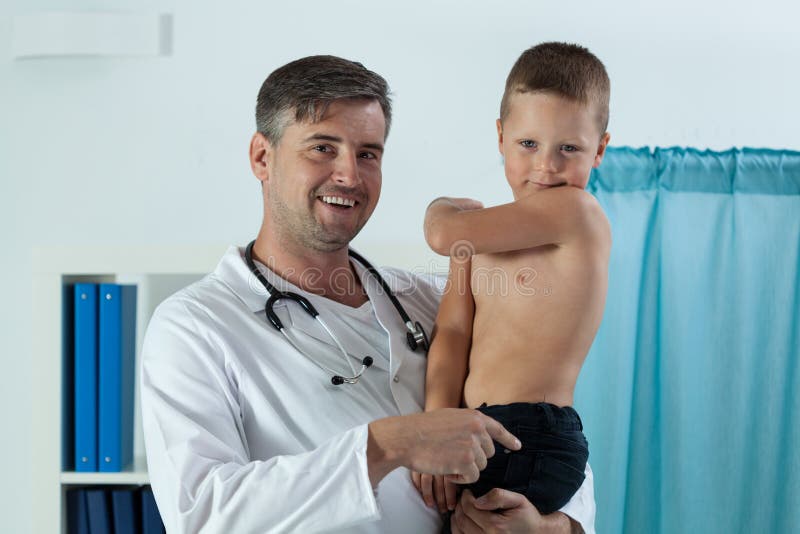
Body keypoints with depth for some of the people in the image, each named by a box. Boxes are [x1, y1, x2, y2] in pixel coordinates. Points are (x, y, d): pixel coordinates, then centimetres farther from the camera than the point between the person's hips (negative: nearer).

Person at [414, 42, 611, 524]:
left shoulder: (575, 212, -13)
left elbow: (445, 235, -16)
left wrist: (443, 208, 8)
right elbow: (453, 333, 2)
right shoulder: (487, 236, 13)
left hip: (531, 446, -8)